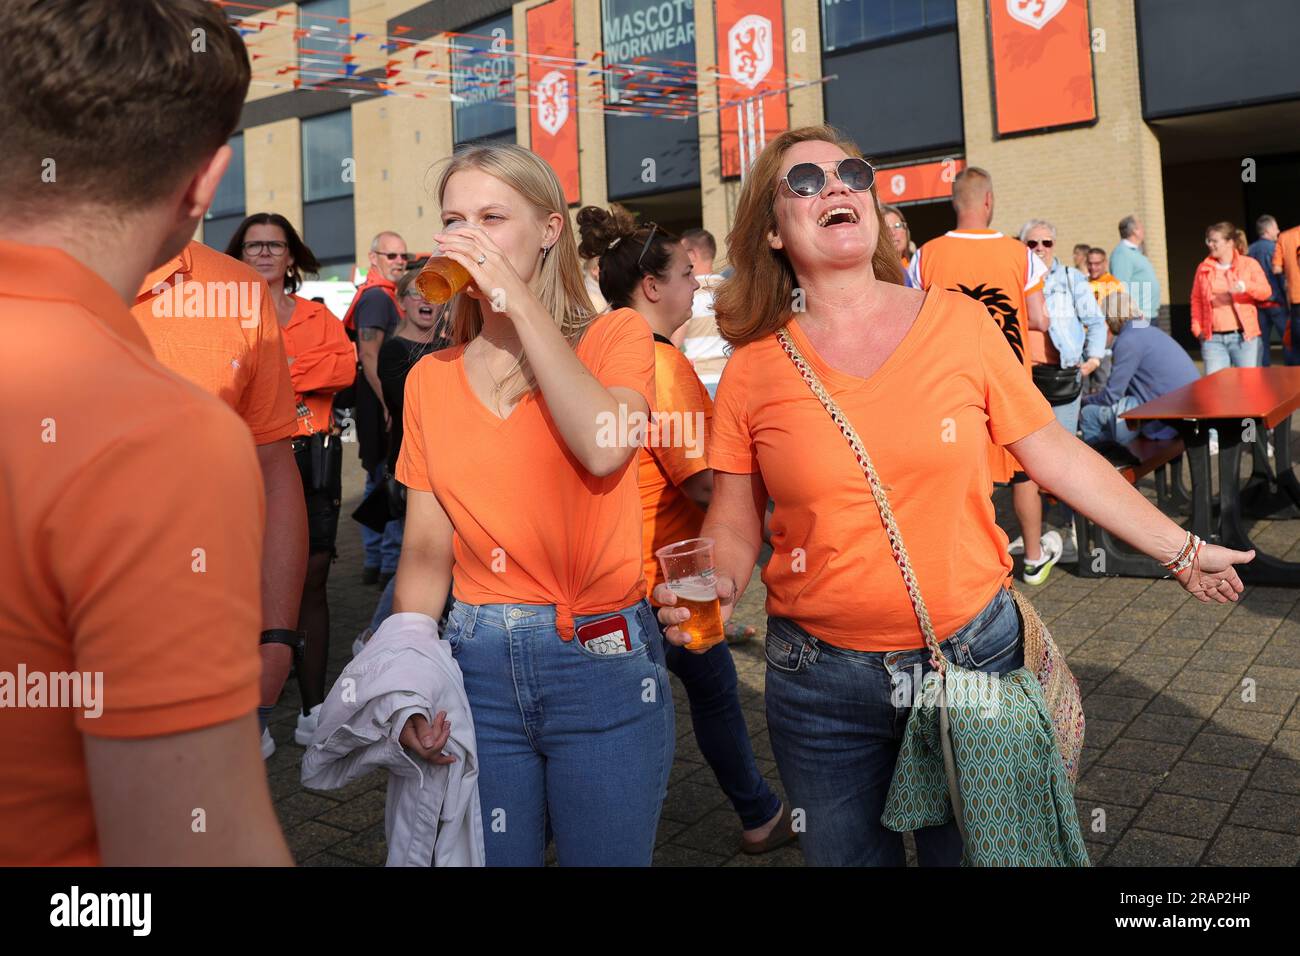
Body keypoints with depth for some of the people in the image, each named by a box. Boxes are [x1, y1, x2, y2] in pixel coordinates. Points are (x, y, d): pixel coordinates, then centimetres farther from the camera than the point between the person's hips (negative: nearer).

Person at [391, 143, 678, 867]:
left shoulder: (617, 335, -1)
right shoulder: (431, 378, 8)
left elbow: (604, 449, -22)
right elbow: (426, 549, 6)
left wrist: (520, 300, -18)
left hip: (600, 661, -2)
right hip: (478, 663, 3)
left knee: (604, 852, 10)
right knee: (491, 855, 13)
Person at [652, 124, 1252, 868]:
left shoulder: (958, 323, -4)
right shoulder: (754, 369, -5)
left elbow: (1057, 455, 3)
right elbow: (734, 527, 1)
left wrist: (1181, 549, 7)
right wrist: (716, 587, -20)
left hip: (976, 653, 0)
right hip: (820, 679, 0)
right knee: (848, 854, 18)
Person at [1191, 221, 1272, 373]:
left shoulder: (1249, 264, 4)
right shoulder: (1203, 268, 10)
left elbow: (1266, 291, -4)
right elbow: (1196, 300, 13)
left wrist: (1246, 286, -24)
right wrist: (1197, 328, 3)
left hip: (1243, 336, -1)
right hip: (1213, 339, 1)